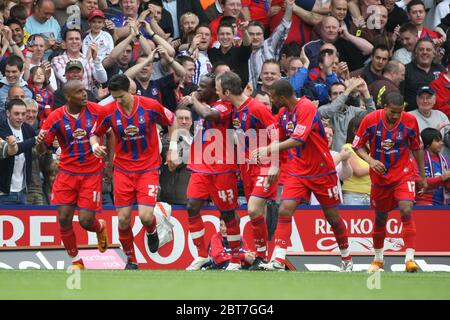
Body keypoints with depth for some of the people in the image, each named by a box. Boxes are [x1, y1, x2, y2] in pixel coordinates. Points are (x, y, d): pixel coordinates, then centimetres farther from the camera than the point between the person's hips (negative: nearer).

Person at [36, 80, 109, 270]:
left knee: (86, 221, -7)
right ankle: (76, 261, 14)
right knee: (64, 219, -5)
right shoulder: (56, 118, -8)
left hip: (92, 174, -1)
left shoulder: (97, 111, -8)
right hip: (67, 174, 1)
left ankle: (100, 228, 32)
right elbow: (41, 150, -3)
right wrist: (40, 142, -26)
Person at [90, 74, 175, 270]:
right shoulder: (109, 111, -7)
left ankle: (151, 231, 22)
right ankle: (131, 260, 19)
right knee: (123, 219, -1)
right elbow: (95, 133, 7)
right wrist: (95, 145, -15)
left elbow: (172, 122, 5)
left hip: (148, 169, -2)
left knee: (146, 216, -15)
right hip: (123, 170, 2)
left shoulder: (150, 106, -11)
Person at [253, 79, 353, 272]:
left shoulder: (306, 108, -20)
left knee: (333, 217, 7)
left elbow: (298, 140, -30)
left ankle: (347, 259, 28)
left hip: (322, 171, -6)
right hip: (297, 172, 6)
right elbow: (281, 140, 17)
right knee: (285, 210, -15)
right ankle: (278, 261, -20)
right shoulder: (284, 113, 3)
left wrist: (270, 149, -35)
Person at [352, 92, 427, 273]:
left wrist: (422, 176, 9)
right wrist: (370, 161, -22)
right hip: (380, 176, 1)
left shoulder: (410, 121, -11)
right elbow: (358, 146, -3)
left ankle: (410, 258, -21)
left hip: (404, 174, -1)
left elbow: (417, 148, 4)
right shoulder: (370, 120, -14)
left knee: (406, 211, -22)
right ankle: (378, 259, 33)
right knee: (380, 218, 12)